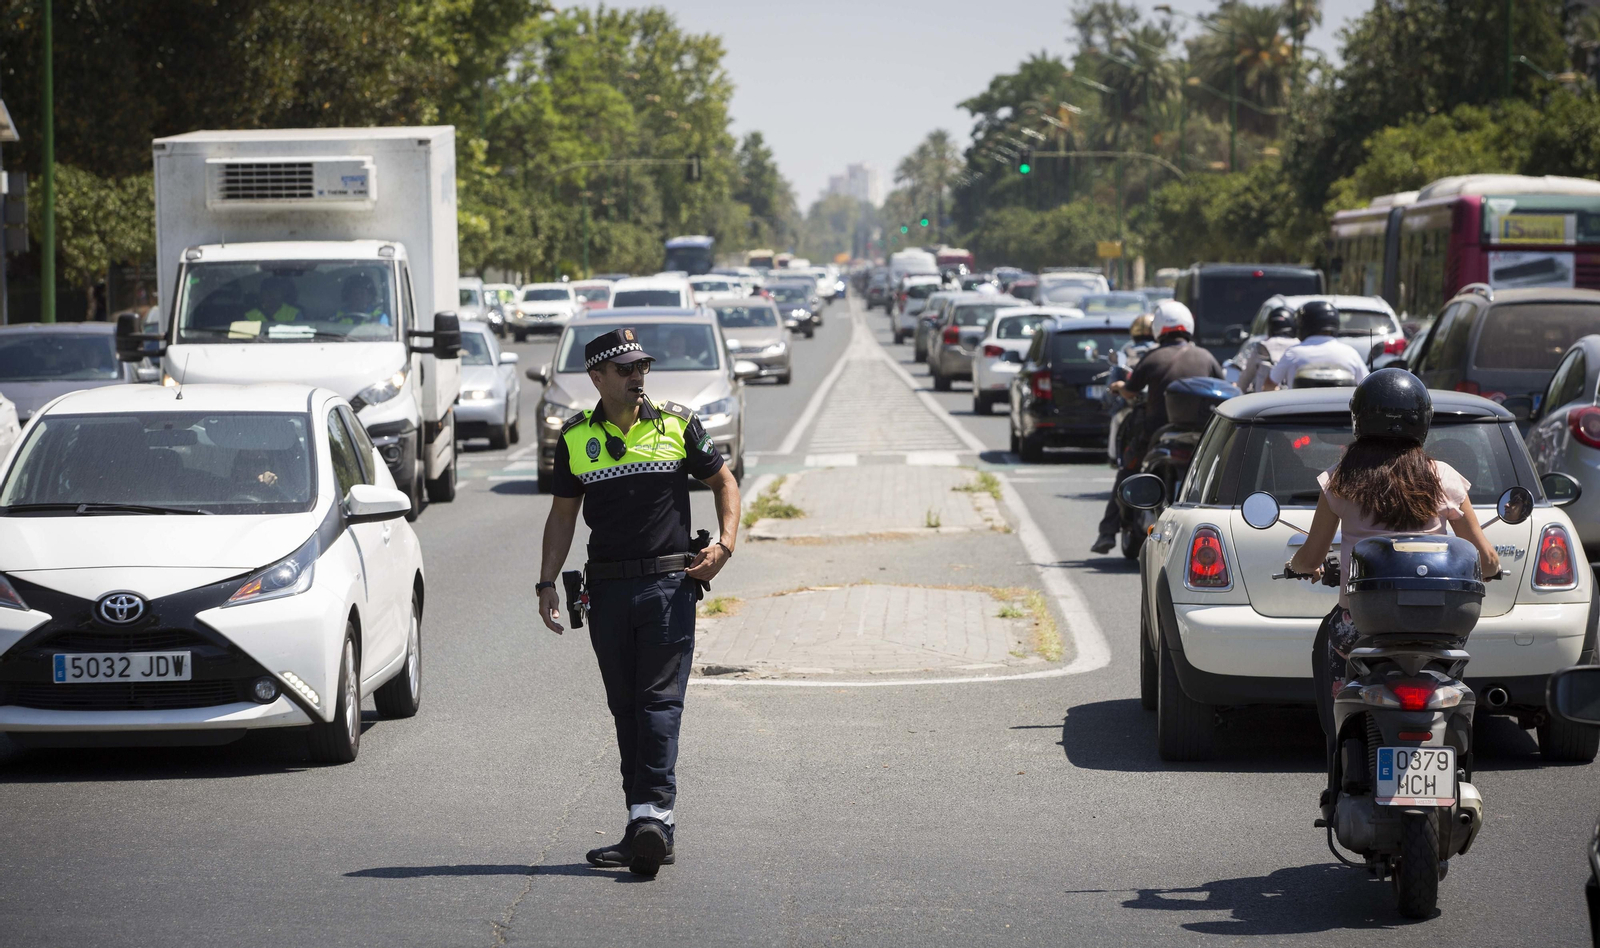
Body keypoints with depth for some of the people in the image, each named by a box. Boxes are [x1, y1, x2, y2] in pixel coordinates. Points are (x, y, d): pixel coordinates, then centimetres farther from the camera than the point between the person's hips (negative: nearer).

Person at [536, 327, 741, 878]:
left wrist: (725, 544, -3)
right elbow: (563, 514, 14)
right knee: (626, 708, 6)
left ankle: (654, 813, -19)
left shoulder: (677, 425, 3)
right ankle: (647, 830, 10)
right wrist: (548, 583, 5)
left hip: (669, 584, -3)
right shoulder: (575, 439, 7)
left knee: (660, 701, -12)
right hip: (607, 589, 3)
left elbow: (723, 482, 12)